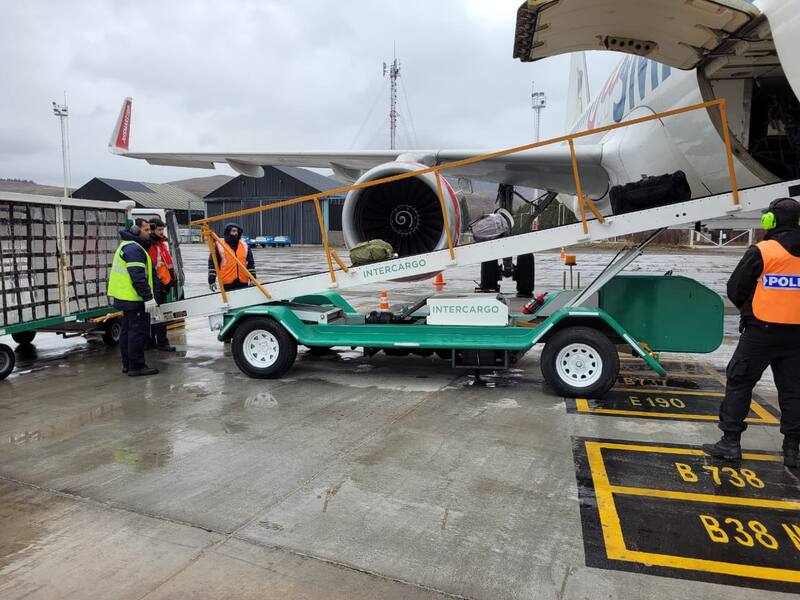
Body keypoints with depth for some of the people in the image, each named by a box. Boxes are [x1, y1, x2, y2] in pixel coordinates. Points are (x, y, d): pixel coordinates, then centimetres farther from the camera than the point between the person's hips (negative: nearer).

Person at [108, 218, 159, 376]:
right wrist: (148, 297, -24)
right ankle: (137, 366, -3)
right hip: (134, 298, -11)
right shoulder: (133, 248, -16)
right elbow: (138, 276, -23)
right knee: (139, 332, -7)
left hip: (125, 297, 11)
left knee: (128, 330, 16)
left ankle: (127, 364, 24)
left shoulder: (126, 246, 19)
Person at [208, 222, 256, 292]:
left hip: (243, 282, 4)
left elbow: (250, 263, 13)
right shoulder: (219, 246, -1)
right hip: (227, 283, -3)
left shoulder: (244, 245, 10)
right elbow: (212, 263, -1)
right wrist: (211, 281, -5)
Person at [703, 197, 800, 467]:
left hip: (761, 331, -5)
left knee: (739, 383, 4)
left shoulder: (761, 252, -11)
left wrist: (749, 311, 12)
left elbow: (735, 290, -6)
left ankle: (730, 441, 5)